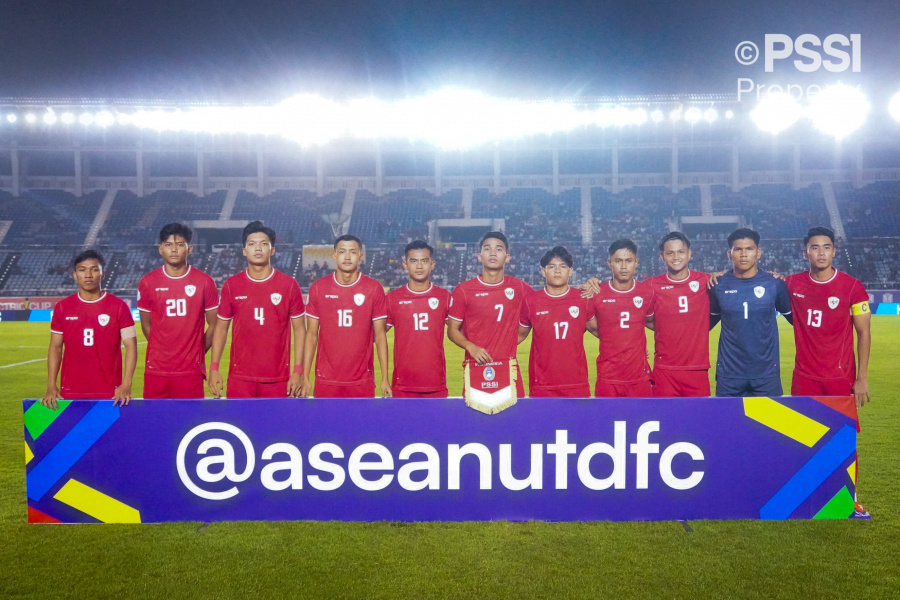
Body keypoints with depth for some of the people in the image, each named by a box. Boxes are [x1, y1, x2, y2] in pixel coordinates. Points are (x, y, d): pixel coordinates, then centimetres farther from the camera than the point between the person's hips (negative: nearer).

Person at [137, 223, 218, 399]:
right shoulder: (147, 282, 3)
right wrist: (163, 353, 9)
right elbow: (146, 325, 11)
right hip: (156, 370, 1)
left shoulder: (205, 282, 0)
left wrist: (197, 354, 5)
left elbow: (213, 324, 5)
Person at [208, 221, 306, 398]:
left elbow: (299, 329, 2)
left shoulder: (289, 285, -1)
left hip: (278, 379, -1)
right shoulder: (231, 285, 3)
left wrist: (298, 371, -4)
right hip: (240, 378, 1)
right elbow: (221, 328, 9)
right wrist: (214, 368, 2)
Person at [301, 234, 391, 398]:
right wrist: (305, 376, 1)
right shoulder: (318, 288, 3)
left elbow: (380, 335, 2)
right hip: (326, 381, 1)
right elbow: (312, 334, 6)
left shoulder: (374, 289, 0)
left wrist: (385, 378, -1)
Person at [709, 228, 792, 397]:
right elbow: (710, 320, 12)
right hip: (728, 375, 0)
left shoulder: (774, 284, -2)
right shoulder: (718, 285, -1)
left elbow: (795, 318, 11)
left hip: (767, 373, 0)